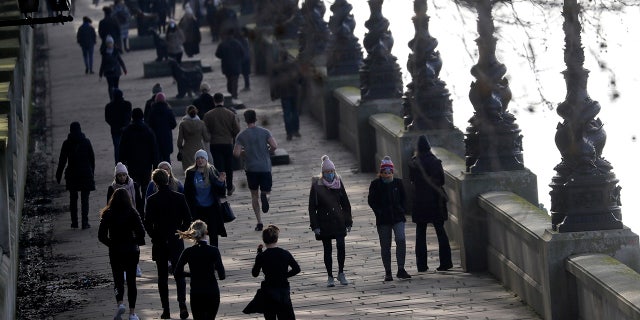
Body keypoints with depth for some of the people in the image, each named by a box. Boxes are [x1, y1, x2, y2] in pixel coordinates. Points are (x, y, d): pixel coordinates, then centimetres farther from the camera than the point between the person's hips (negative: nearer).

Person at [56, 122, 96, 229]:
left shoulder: (66, 144, -5)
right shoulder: (86, 142, -2)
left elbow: (62, 160, -3)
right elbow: (92, 159, 3)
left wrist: (58, 175, 4)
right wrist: (92, 172, 14)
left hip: (72, 174, 0)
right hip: (86, 173, 0)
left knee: (73, 199, 11)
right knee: (85, 199, 3)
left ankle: (74, 222, 10)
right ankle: (85, 222, -3)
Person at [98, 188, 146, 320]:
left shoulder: (108, 214, -6)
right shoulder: (132, 213, -7)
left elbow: (101, 236, -7)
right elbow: (141, 233, -13)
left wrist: (111, 244, 8)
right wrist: (136, 242, 6)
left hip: (115, 251, 0)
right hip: (131, 251, 0)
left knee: (118, 279, 12)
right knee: (131, 280, 10)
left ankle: (120, 303, -14)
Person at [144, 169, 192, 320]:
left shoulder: (152, 200, -9)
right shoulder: (179, 198, -5)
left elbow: (147, 223, -10)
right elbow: (188, 220, -3)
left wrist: (154, 237, 4)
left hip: (159, 244, -1)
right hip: (176, 242, 1)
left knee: (162, 277, 8)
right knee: (179, 275, 7)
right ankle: (182, 304, -11)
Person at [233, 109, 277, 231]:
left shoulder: (241, 136, -2)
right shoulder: (265, 132, -2)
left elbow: (236, 153, -9)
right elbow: (274, 146, -13)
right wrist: (268, 152, 8)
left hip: (251, 168, 0)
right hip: (265, 167, 0)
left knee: (254, 195, 12)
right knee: (267, 191, 12)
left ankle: (259, 222, 5)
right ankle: (265, 196, -27)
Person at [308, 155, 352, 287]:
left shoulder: (338, 183, 4)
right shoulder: (316, 186, -3)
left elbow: (345, 204, 10)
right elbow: (312, 207, -2)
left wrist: (348, 222, 7)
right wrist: (315, 225, -8)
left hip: (338, 221, 1)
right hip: (324, 223, -1)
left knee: (341, 246, -12)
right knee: (327, 249, 4)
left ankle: (341, 273, 4)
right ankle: (330, 277, 13)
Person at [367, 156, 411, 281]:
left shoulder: (398, 183, 6)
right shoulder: (376, 184, 0)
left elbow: (403, 198, 16)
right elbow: (371, 200, 2)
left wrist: (402, 210, 2)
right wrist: (379, 212, -8)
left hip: (398, 218, 1)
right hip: (383, 220, -1)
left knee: (401, 239, -18)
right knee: (385, 246, 4)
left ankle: (401, 269, -13)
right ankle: (388, 272, 14)